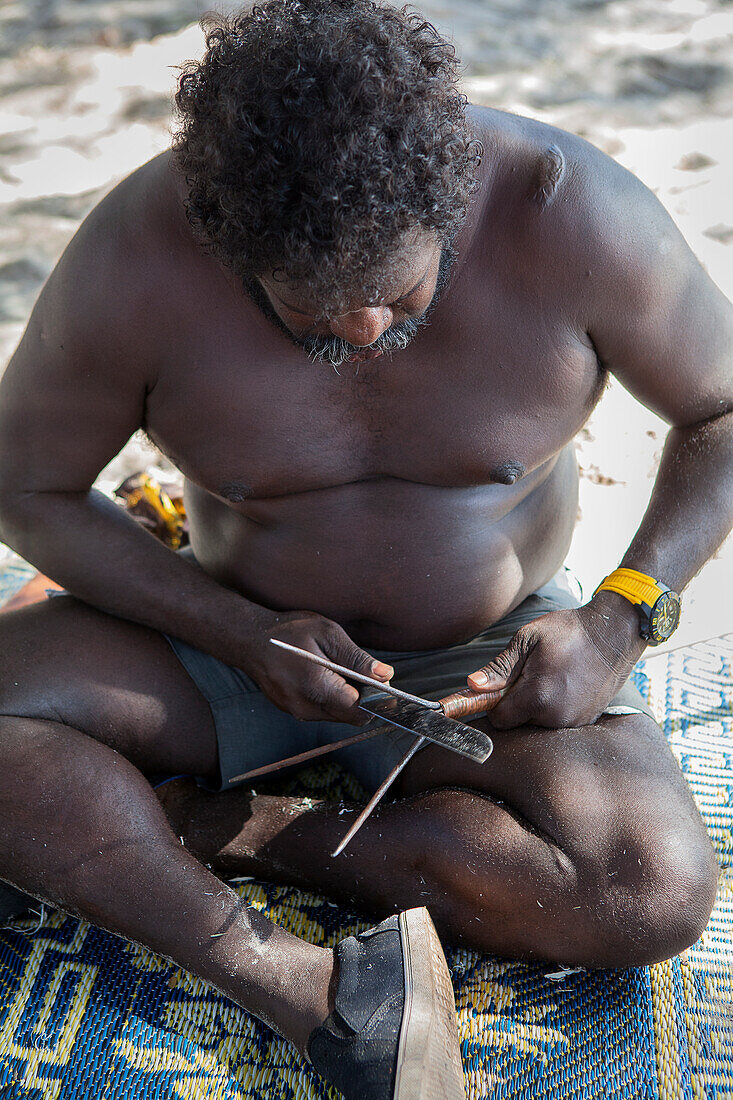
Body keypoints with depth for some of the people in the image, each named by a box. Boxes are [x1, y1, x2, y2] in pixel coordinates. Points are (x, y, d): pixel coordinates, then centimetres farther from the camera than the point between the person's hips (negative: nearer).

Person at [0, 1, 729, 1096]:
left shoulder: (571, 216, -21)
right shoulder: (136, 258, -20)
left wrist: (622, 618, -20)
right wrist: (244, 635, -18)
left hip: (488, 659, 0)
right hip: (238, 635, 1)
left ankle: (228, 825, -14)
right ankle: (308, 988, -25)